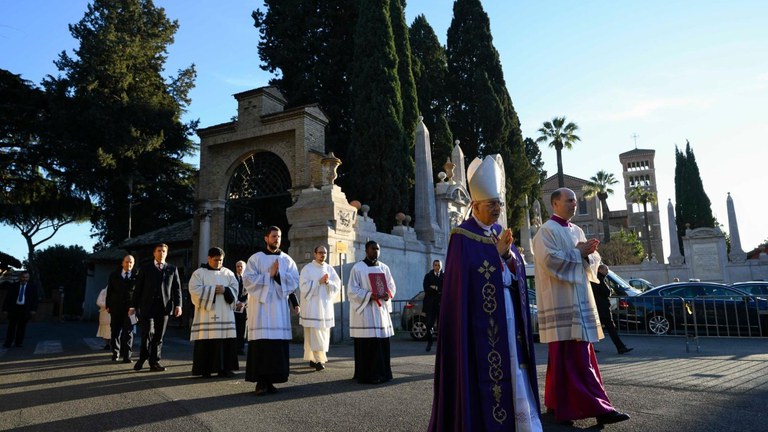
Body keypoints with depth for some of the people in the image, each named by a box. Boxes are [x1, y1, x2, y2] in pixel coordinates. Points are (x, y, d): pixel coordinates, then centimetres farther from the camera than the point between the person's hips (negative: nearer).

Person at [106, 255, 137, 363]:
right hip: (116, 307, 3)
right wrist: (108, 305, 4)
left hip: (130, 308, -2)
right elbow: (109, 291, 11)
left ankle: (126, 356, 1)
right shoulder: (114, 275, 10)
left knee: (128, 332, -2)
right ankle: (115, 353, 25)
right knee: (115, 331, 10)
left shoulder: (137, 276, 1)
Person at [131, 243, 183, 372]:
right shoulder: (145, 269, 11)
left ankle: (154, 362, 12)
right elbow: (138, 288, 9)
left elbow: (177, 288, 7)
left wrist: (178, 305, -3)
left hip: (164, 307, 1)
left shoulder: (172, 269, 12)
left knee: (159, 336, 4)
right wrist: (134, 306, 3)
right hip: (148, 306, -1)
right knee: (148, 332, -12)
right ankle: (142, 358, 6)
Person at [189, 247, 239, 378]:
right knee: (206, 341, -4)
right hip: (206, 314, -3)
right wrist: (213, 290, -13)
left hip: (225, 314, 3)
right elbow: (195, 290, -9)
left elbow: (235, 290, 7)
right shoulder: (199, 273, 3)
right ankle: (205, 369, 6)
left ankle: (224, 368, 8)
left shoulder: (228, 273, 13)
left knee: (226, 341, 0)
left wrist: (225, 290, -13)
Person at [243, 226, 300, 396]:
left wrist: (278, 275, -12)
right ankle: (261, 381, -4)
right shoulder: (255, 258, 5)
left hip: (279, 307, 3)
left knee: (278, 343, -1)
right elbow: (248, 280, -6)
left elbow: (294, 281, 2)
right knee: (261, 343, -8)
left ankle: (271, 379, 7)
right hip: (260, 306, -2)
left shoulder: (287, 260, 12)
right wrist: (270, 274, -10)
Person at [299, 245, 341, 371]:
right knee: (314, 334, -8)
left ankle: (312, 359, 15)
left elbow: (337, 286, 6)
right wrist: (319, 281, -14)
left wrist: (328, 282, -13)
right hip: (312, 306, -4)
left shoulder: (330, 269, 10)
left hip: (326, 306, 5)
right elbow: (304, 287, -10)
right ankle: (318, 360, -7)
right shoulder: (307, 269, -1)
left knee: (324, 334, 5)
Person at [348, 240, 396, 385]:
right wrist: (370, 295, -18)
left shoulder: (384, 267, 13)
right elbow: (352, 290, -6)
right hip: (364, 310, -5)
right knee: (367, 344, -6)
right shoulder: (357, 268, -2)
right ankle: (366, 375, 1)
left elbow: (392, 286, 14)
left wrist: (387, 294, -8)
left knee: (382, 341, 4)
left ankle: (382, 373, 13)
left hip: (381, 309, 5)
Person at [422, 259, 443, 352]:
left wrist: (435, 288, -11)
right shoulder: (428, 276, 9)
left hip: (442, 304, 0)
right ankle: (429, 342, 10)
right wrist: (439, 291, -11)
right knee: (429, 324, -3)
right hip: (430, 304, 0)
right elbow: (426, 288, -6)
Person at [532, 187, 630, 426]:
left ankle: (559, 402, 22)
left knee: (578, 353, 11)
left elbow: (594, 260, 15)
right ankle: (597, 407, -9)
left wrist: (588, 254, -7)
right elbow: (550, 260, -20)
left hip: (579, 298, 9)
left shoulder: (577, 231, 18)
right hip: (562, 301, -9)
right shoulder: (547, 230, -7)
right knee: (574, 355, -9)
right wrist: (578, 253, -11)